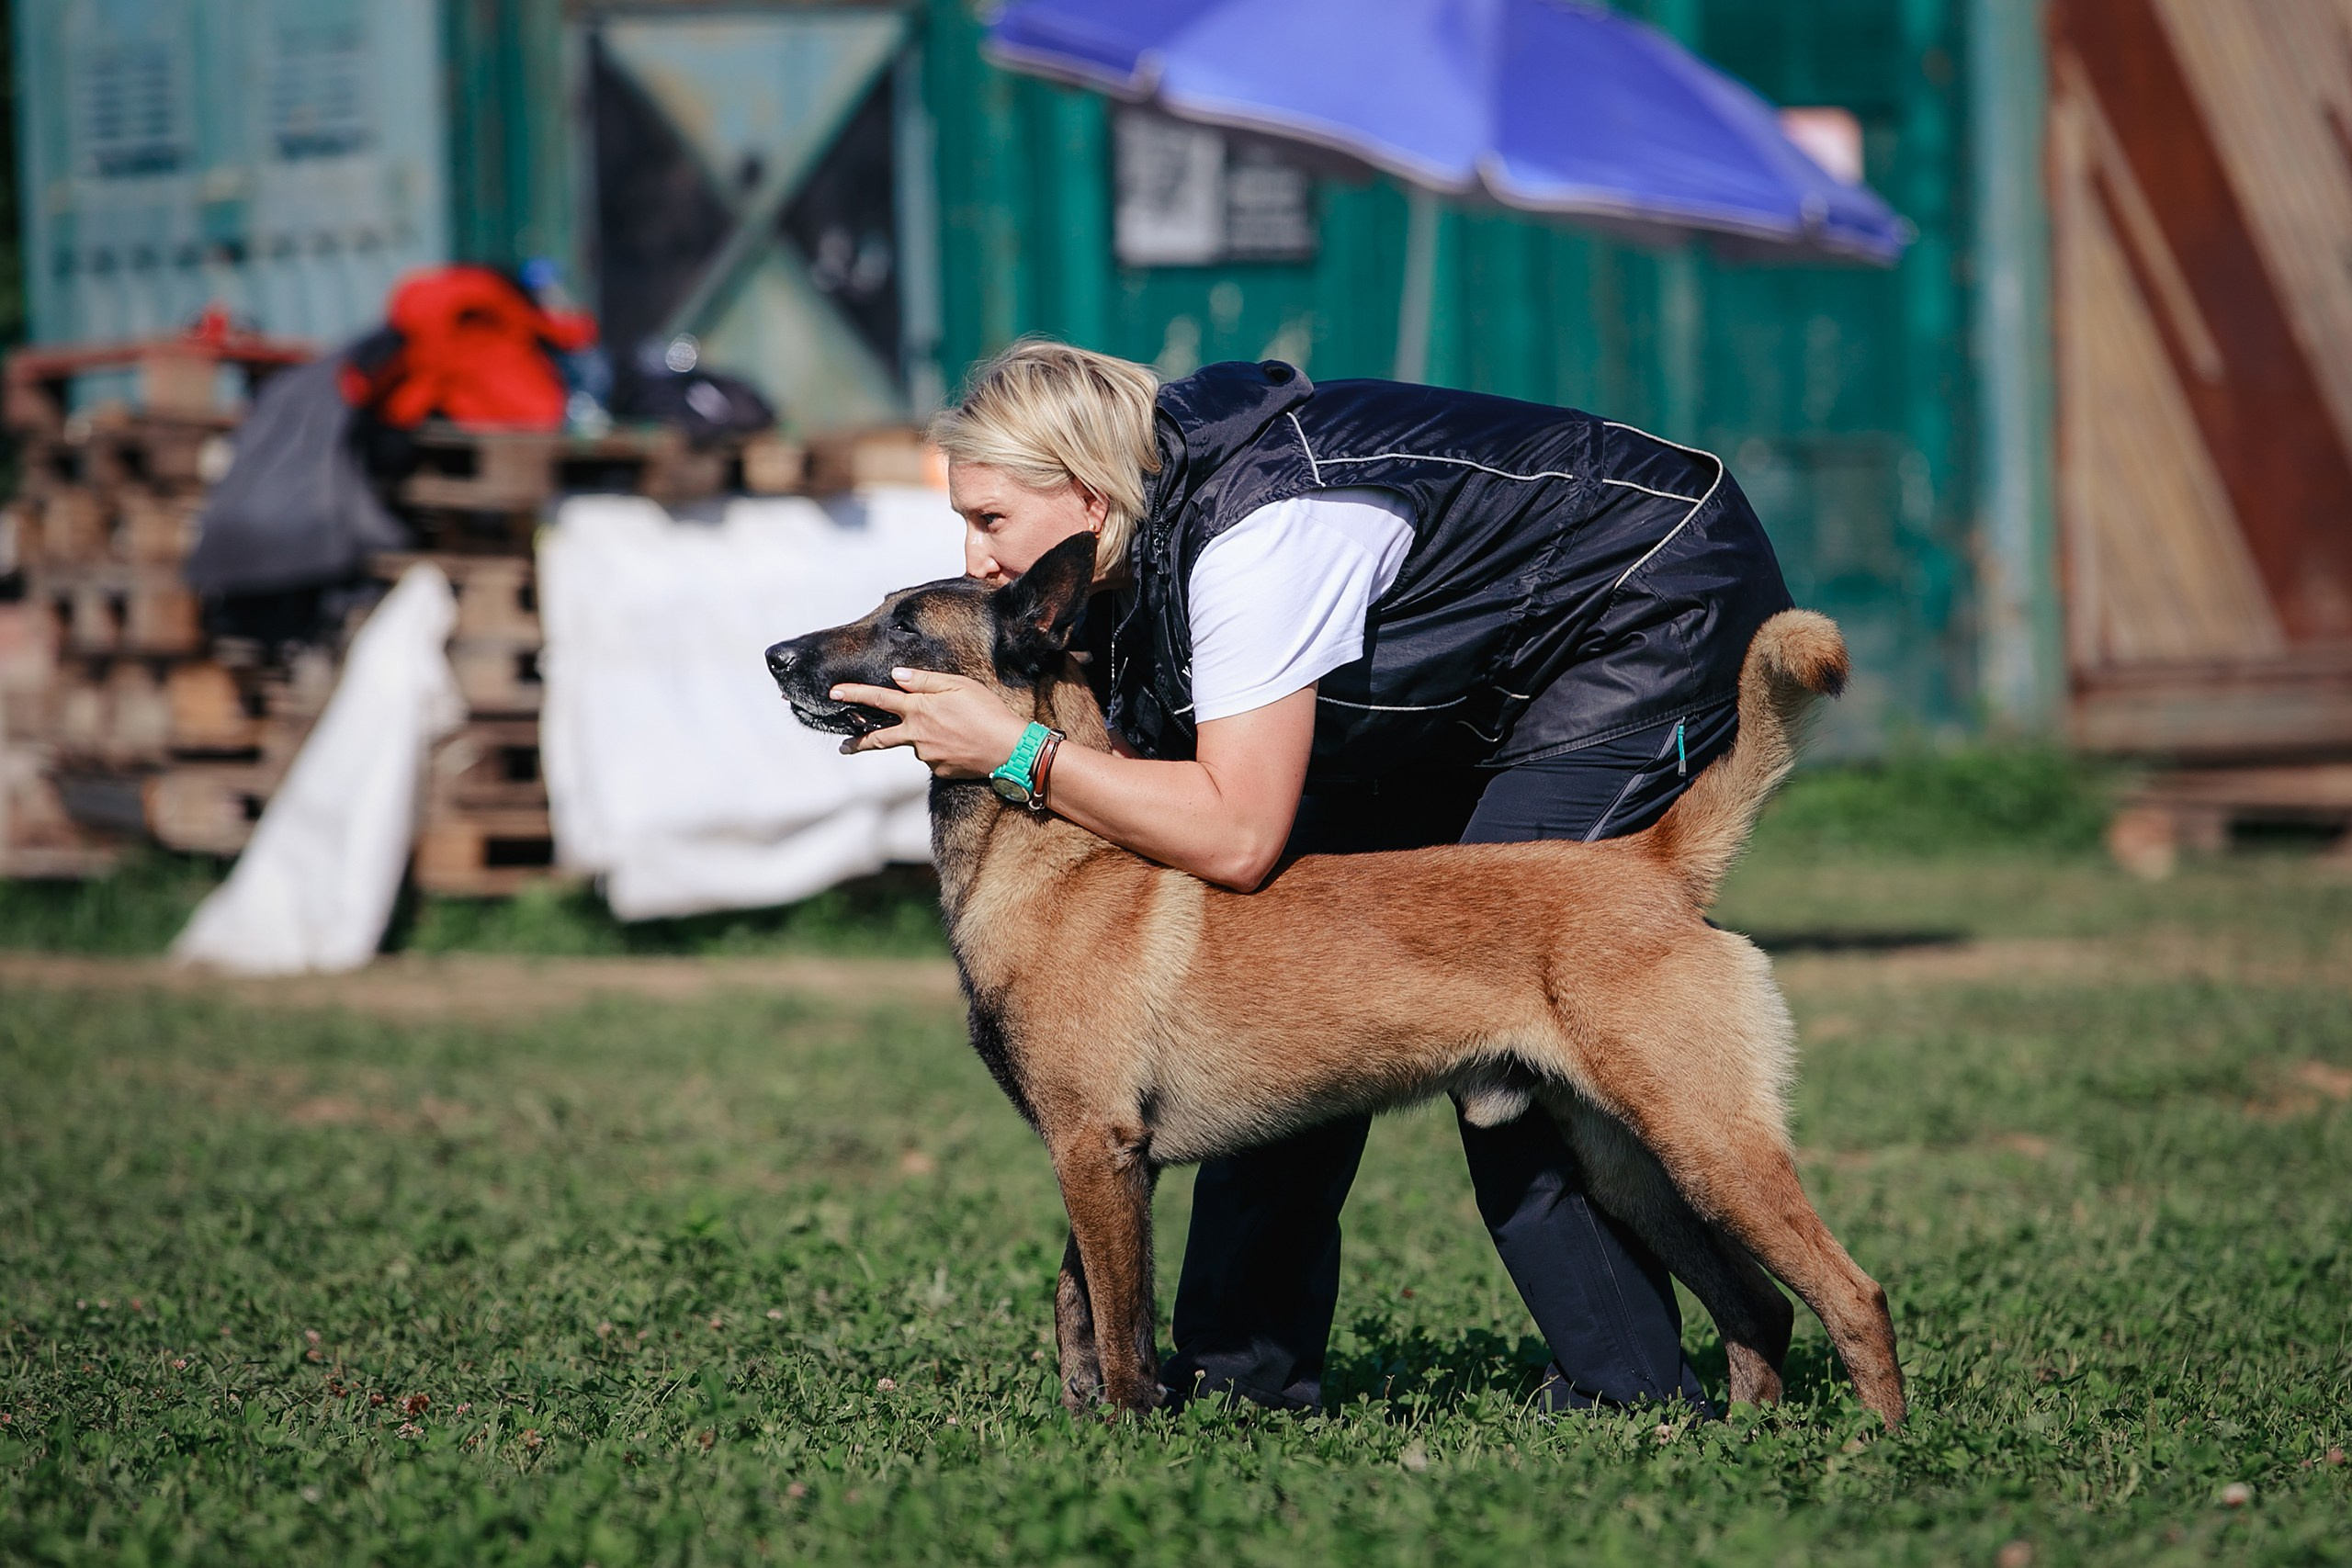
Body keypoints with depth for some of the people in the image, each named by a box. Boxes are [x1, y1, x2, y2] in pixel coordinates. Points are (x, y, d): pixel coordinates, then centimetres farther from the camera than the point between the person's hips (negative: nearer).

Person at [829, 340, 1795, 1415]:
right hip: (1485, 669, 10)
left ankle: (1630, 1385, -13)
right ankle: (1245, 1364, 8)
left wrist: (1014, 752, -32)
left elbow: (1235, 835, -37)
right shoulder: (1140, 544, -5)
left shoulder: (1254, 533, -34)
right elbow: (1144, 779, 0)